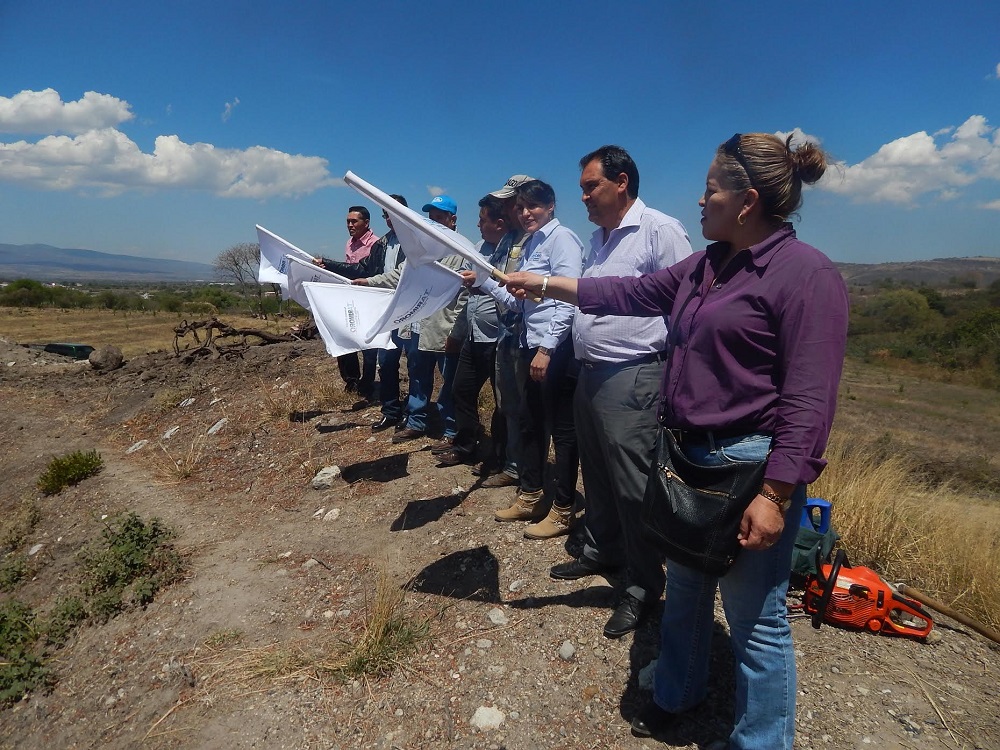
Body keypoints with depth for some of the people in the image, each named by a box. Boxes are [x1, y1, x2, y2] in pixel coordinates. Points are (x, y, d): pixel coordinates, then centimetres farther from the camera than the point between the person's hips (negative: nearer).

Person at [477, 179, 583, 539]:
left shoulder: (561, 237, -10)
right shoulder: (531, 244, 17)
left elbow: (568, 298, -19)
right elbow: (519, 301, 15)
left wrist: (547, 348, -22)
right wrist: (483, 279, 9)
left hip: (556, 347, -9)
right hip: (532, 344, 9)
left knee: (561, 428, 1)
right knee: (530, 423, 17)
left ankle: (562, 511, 15)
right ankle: (530, 497, 32)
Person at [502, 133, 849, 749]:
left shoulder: (806, 273, -15)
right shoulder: (706, 266, 9)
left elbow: (809, 398, -19)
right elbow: (631, 293, 15)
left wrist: (775, 494, -22)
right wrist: (546, 285, 14)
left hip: (750, 466, -8)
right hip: (689, 455, 9)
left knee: (755, 618, 7)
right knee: (685, 589, 24)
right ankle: (678, 695, 48)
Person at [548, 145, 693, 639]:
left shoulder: (660, 230, -10)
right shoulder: (598, 238, 17)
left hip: (630, 377, -9)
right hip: (589, 372, 9)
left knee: (632, 484, -2)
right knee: (596, 472, 18)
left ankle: (643, 586, 13)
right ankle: (601, 550, 37)